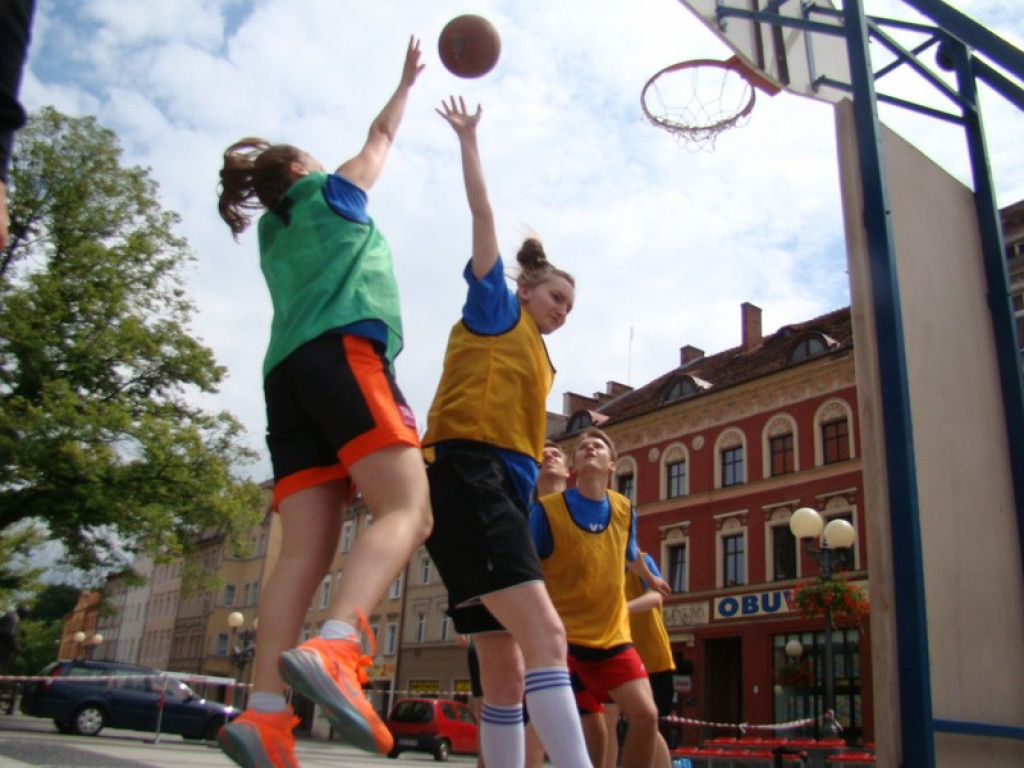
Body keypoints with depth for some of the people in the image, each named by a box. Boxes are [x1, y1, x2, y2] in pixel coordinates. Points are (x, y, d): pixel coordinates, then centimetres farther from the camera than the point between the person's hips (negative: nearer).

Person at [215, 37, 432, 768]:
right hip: (345, 352, -7)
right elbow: (380, 139, 36)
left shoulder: (273, 235, 33)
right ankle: (333, 649, -43)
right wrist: (408, 81, 50)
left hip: (288, 372, 7)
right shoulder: (326, 193, 21)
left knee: (306, 548, -6)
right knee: (407, 511, -19)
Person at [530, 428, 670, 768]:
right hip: (561, 636, -4)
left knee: (646, 715, -7)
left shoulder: (625, 510, 2)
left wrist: (651, 579, 42)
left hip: (612, 636, 4)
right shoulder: (547, 509, -12)